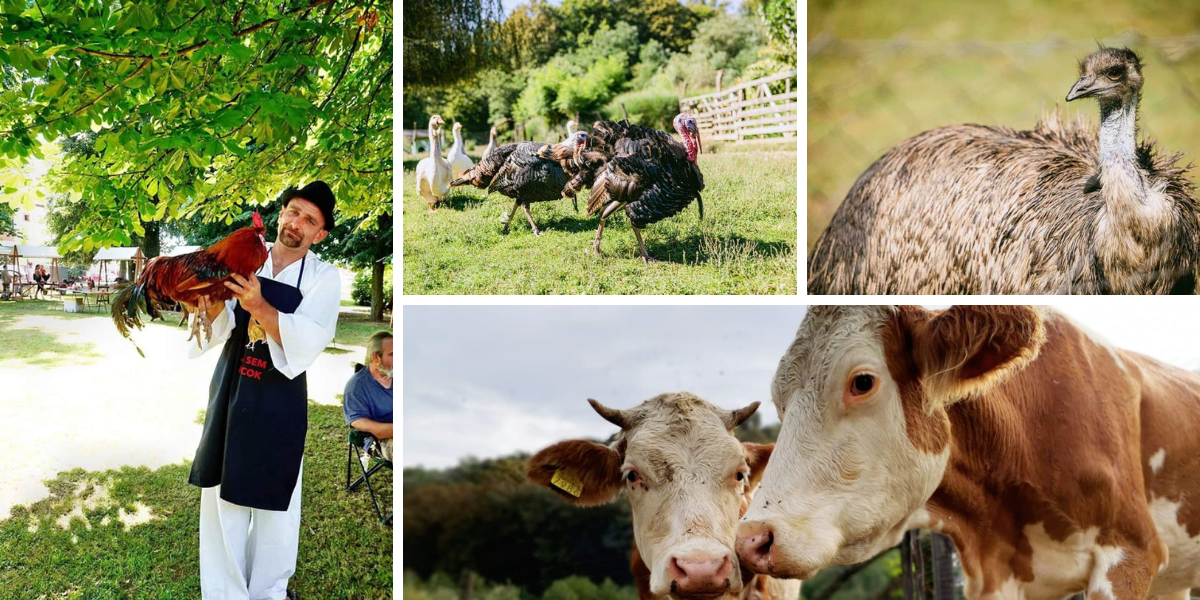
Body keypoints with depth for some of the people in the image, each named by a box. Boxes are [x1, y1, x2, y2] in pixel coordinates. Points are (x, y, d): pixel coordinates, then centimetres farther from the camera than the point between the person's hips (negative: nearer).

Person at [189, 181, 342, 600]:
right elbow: (220, 327, -1)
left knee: (275, 503, 7)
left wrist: (259, 306, -33)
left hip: (279, 398, -2)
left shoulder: (323, 278, -4)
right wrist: (212, 302, -23)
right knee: (222, 497, 8)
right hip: (230, 391, 2)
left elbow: (309, 341, -19)